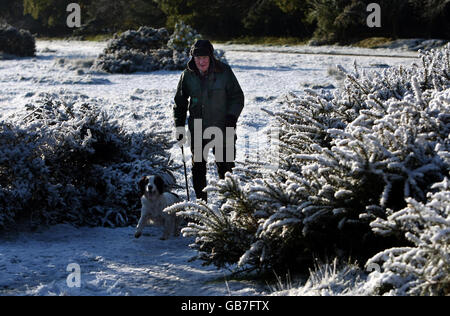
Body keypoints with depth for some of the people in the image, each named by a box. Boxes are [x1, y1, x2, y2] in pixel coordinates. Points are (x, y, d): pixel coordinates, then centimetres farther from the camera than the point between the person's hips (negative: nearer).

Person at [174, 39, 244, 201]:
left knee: (225, 167, 2)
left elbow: (237, 97, -1)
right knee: (198, 167, 7)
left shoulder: (224, 72, -8)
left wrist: (232, 117, -14)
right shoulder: (188, 75, -1)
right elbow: (180, 103, 10)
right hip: (197, 130, 2)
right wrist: (179, 127, 5)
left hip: (222, 128, -2)